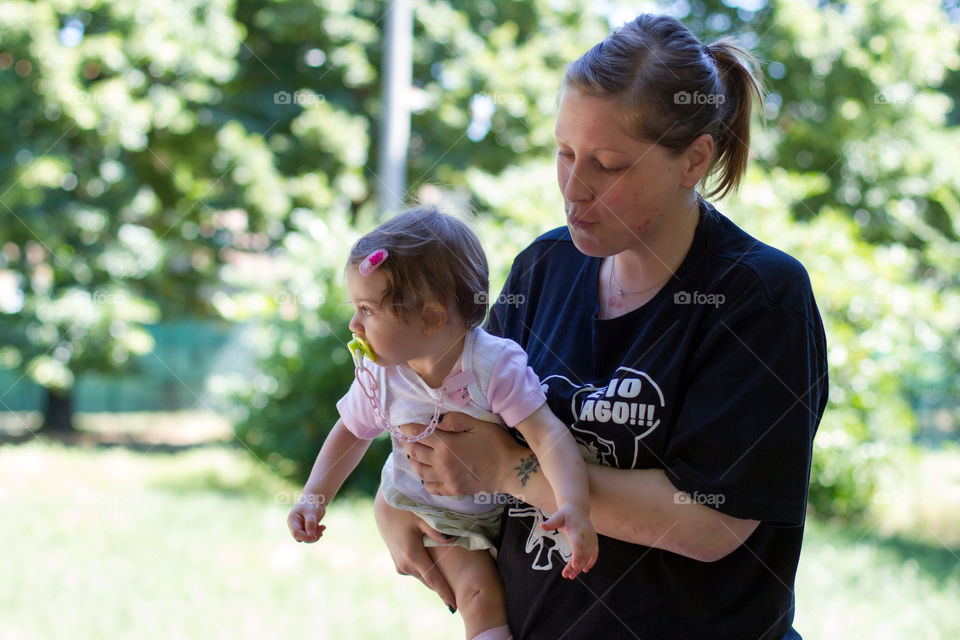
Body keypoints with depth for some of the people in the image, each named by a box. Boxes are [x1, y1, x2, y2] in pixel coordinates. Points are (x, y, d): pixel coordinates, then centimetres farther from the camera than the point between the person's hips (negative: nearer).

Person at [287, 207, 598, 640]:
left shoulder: (496, 365, -28)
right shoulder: (379, 377, -16)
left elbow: (548, 434, -35)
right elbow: (351, 433, 4)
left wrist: (574, 507, -49)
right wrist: (312, 498, -6)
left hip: (504, 503, 0)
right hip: (428, 511, 1)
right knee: (479, 593, -16)